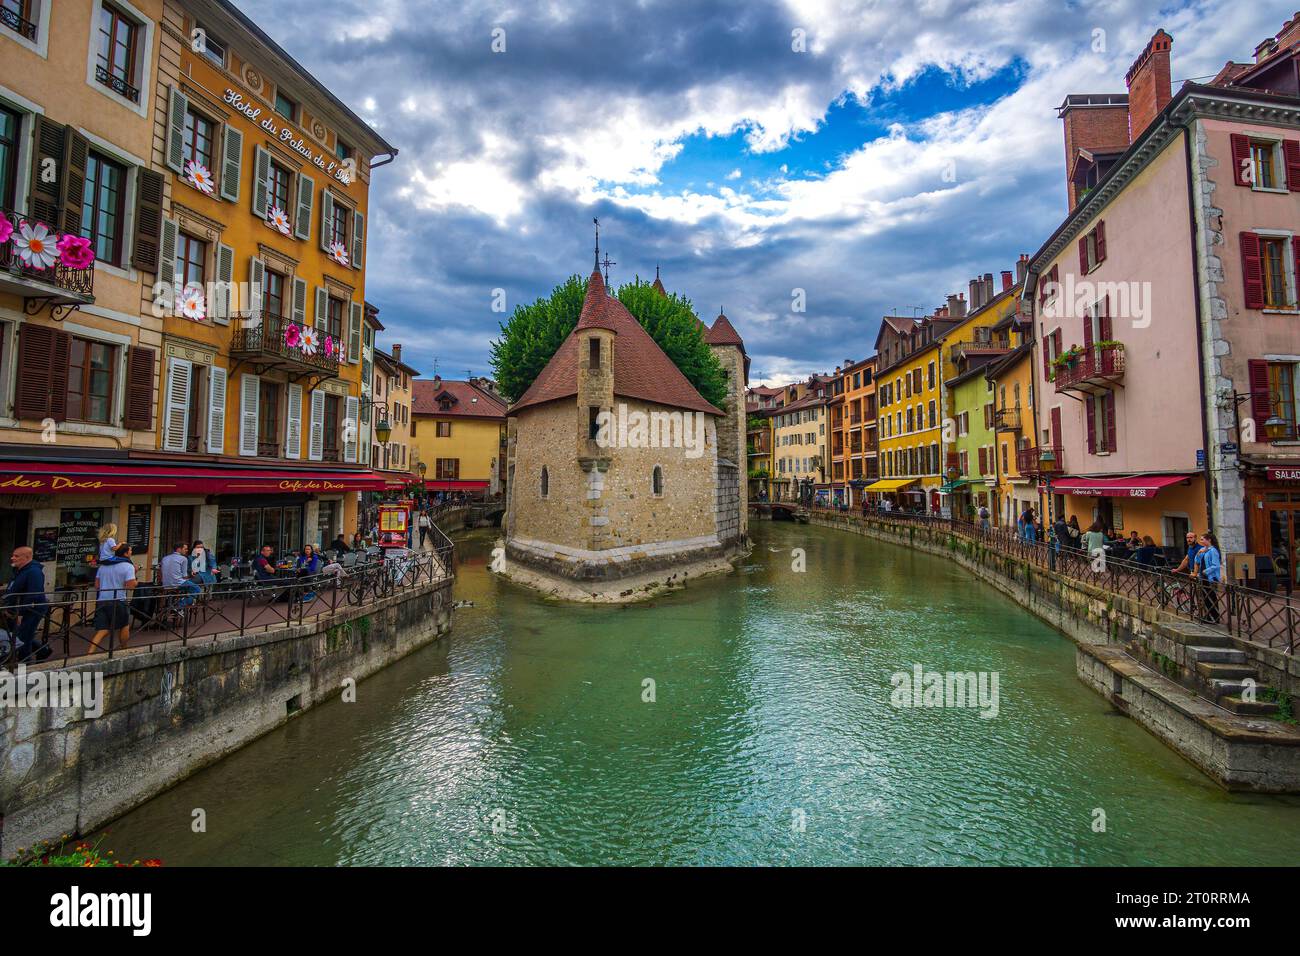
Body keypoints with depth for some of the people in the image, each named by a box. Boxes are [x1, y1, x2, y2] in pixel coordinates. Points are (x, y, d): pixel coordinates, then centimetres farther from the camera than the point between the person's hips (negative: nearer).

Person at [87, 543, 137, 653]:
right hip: (118, 601, -5)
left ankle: (89, 653, -14)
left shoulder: (103, 565, 13)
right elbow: (130, 586, -16)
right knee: (124, 626, 16)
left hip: (102, 601, 5)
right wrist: (136, 581, 3)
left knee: (102, 631, 2)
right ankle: (123, 650, 28)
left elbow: (96, 585, 15)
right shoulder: (128, 566, -9)